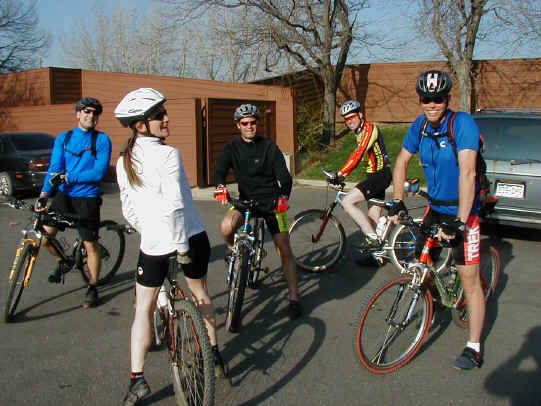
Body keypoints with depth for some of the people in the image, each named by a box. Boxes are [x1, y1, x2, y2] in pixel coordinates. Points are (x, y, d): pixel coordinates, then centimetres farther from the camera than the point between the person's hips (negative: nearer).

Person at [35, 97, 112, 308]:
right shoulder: (63, 138, 7)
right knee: (45, 232, -7)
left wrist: (68, 177, -19)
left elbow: (99, 172, -12)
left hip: (88, 197, -3)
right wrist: (44, 195, -16)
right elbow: (54, 168, -2)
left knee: (90, 244, 0)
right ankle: (61, 261, 25)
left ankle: (92, 288, 17)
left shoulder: (102, 140, -2)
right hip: (63, 195, 3)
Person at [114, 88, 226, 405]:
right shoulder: (168, 154, -15)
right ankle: (215, 355, 33)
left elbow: (129, 210, 9)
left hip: (152, 245, 3)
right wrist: (182, 246, -16)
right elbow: (174, 205, -23)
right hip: (191, 237, -3)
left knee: (144, 308, 15)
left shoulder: (124, 162, 3)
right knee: (200, 293, 20)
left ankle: (138, 379, 10)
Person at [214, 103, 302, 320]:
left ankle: (294, 298, 2)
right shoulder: (232, 147, 1)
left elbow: (284, 176, -11)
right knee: (226, 227, -29)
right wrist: (221, 187, -34)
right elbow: (220, 170, -11)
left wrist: (283, 197, -30)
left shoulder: (269, 147, -6)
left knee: (284, 249, -7)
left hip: (271, 201, -2)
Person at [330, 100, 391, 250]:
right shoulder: (359, 132, 16)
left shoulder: (369, 128, -14)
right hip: (374, 176, 10)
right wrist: (342, 176, 16)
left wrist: (340, 174, -30)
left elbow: (358, 154, -26)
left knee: (347, 202, -18)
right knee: (374, 218, 11)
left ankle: (372, 238, -15)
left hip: (380, 176, -10)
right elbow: (359, 156, 22)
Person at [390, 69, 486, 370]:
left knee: (469, 277, -5)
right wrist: (398, 202, 3)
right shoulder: (420, 125, -2)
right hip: (435, 207, 6)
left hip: (462, 210, -6)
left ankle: (474, 348, 6)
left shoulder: (462, 123, -21)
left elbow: (467, 173, -29)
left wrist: (460, 221, -35)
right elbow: (402, 162, 9)